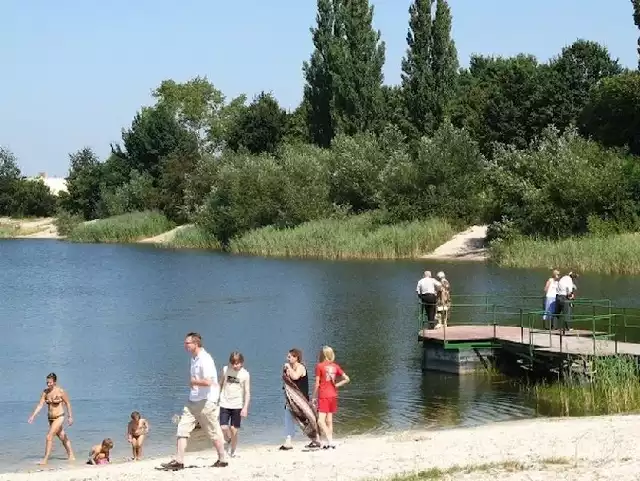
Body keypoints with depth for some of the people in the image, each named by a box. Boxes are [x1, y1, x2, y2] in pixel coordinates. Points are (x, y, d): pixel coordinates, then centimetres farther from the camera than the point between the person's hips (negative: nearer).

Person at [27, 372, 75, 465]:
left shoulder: (60, 391, -13)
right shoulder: (45, 392, 1)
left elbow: (68, 404, -5)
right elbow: (40, 405, 0)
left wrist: (70, 416, -3)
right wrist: (33, 416, -10)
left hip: (59, 417, -6)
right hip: (50, 418, 6)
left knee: (49, 436, -16)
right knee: (63, 438, 17)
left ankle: (45, 459, -13)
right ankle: (71, 456, 29)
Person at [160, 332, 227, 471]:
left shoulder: (205, 359, -18)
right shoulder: (194, 359, 12)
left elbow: (207, 382, -28)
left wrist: (193, 382, -13)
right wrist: (193, 383, 9)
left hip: (206, 402, -9)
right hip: (193, 401, 9)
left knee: (214, 433, 4)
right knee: (182, 429, 0)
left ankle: (222, 460, 18)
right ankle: (179, 461, -1)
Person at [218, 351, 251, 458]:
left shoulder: (245, 374, -6)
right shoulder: (225, 370, 0)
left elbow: (247, 392, -6)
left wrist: (245, 408, -14)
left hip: (237, 405, -1)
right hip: (224, 404, 1)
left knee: (234, 430, -1)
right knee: (224, 428, -11)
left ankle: (232, 451, 19)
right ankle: (228, 441, 21)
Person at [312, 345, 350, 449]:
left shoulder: (319, 366, -8)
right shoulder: (335, 366, 6)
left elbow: (317, 383, -6)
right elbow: (347, 379, 5)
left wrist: (314, 397, 1)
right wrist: (336, 385, 9)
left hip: (323, 396, -6)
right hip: (333, 395, 6)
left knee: (321, 421, -11)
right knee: (329, 420, 12)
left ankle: (330, 441, -22)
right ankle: (330, 442, 12)